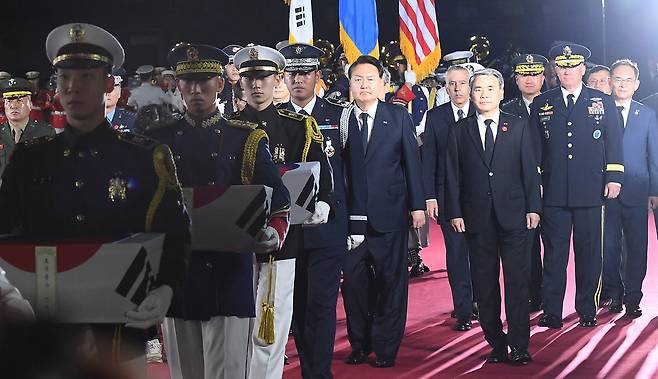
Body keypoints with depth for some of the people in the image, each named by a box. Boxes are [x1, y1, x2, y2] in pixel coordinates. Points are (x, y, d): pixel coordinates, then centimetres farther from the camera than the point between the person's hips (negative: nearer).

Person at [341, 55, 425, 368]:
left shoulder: (399, 117, 4)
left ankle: (386, 347, 13)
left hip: (390, 213, 0)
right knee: (353, 280, 4)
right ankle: (359, 344, 19)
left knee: (391, 281, 3)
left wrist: (417, 205, 0)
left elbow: (411, 162, 4)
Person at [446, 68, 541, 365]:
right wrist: (454, 212, -1)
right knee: (484, 284, 5)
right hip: (477, 218, 1)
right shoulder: (459, 131, 8)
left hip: (513, 215, -1)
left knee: (517, 281, -2)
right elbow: (453, 175, 6)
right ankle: (496, 343, 14)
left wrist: (533, 207, -2)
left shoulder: (518, 126, 7)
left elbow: (529, 169, 5)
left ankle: (519, 346, 4)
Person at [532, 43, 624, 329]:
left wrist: (614, 177, -1)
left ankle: (587, 310, 16)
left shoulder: (602, 102, 9)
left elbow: (613, 143, 7)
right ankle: (552, 311, 8)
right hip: (553, 192, 0)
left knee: (589, 252, 5)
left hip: (590, 191, 0)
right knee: (554, 253, 2)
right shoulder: (541, 105, 9)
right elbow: (533, 146, 10)